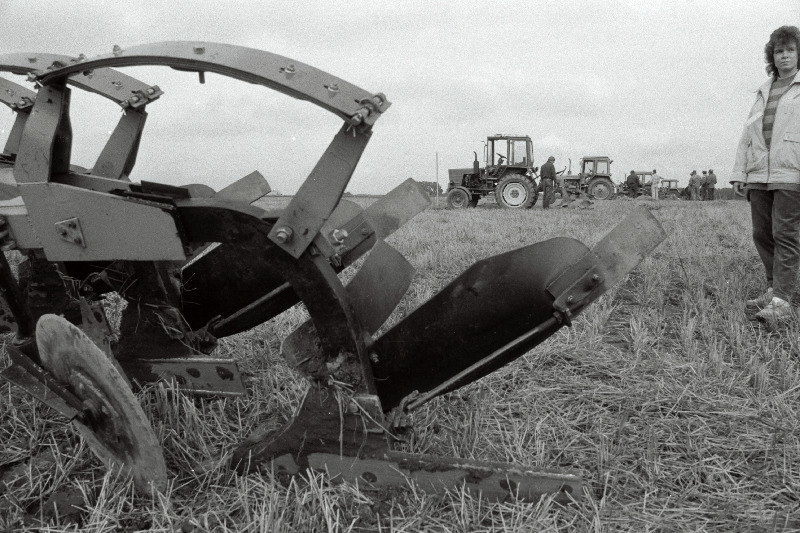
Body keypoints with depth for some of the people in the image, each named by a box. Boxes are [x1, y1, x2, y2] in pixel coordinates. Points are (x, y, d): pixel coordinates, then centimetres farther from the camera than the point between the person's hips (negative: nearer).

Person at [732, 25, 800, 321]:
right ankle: (774, 289, 19)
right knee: (762, 234, 7)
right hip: (759, 176, 5)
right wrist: (738, 174, 10)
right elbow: (746, 136, 17)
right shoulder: (763, 93, 20)